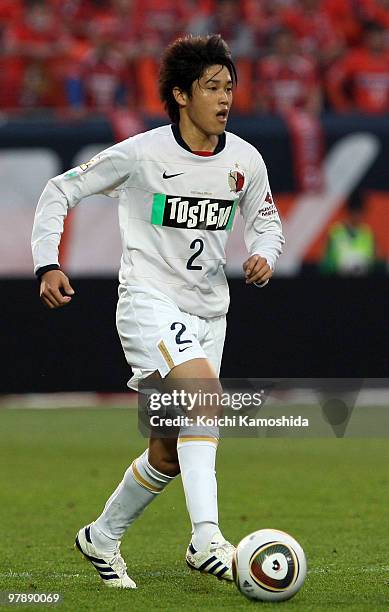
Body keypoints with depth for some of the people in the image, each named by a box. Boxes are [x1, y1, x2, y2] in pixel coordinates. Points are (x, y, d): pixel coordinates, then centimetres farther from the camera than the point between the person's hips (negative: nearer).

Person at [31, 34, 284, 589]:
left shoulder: (245, 160, 2)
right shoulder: (141, 153, -11)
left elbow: (266, 219, 19)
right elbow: (61, 190, -2)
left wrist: (264, 255, -4)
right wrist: (48, 264, -13)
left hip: (207, 313, 6)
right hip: (149, 299, -6)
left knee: (170, 453, 8)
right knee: (205, 390, -32)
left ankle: (102, 538, 31)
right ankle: (206, 539, -38)